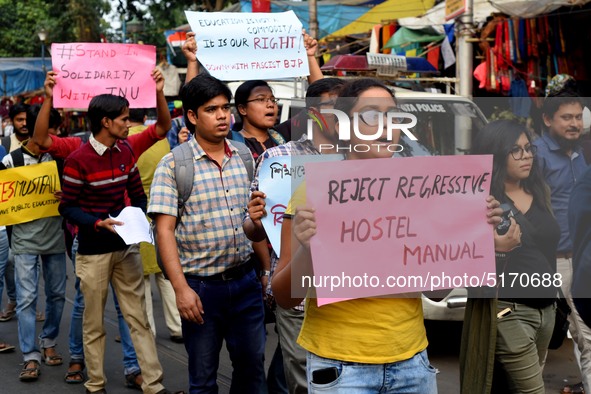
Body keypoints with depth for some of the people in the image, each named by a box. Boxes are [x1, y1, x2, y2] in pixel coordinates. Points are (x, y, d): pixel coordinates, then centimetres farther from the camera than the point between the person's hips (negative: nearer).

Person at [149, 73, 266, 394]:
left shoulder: (244, 159, 6)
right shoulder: (173, 165, -8)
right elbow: (165, 231, -11)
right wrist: (181, 289, -18)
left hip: (245, 280, 4)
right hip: (201, 286, -4)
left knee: (252, 368, 13)